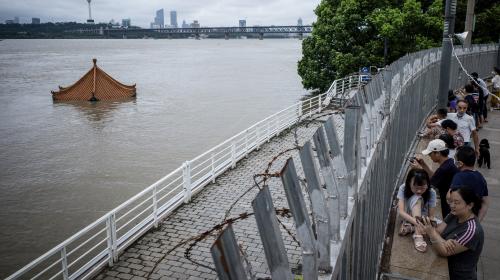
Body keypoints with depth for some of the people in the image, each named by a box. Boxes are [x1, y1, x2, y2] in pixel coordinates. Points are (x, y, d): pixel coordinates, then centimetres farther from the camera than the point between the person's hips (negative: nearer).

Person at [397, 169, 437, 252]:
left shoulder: (431, 193, -24)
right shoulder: (403, 188, -27)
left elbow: (431, 216, -21)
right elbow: (401, 211, -35)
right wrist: (416, 222, -51)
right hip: (407, 217, -2)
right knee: (417, 198, -35)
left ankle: (410, 227, -18)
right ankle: (418, 235, -41)